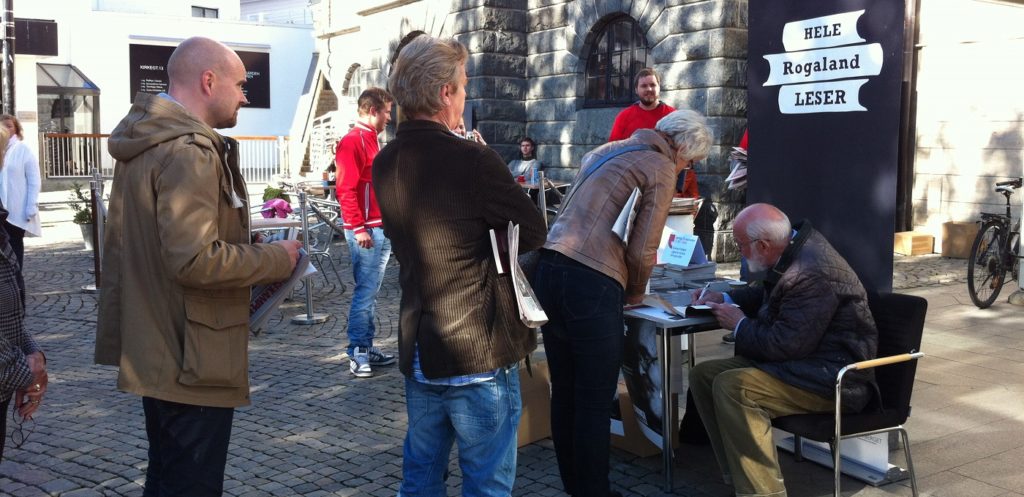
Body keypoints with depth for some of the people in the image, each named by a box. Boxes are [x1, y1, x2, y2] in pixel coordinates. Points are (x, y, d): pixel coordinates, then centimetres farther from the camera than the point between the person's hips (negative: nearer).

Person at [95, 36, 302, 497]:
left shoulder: (143, 144, 13)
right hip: (192, 364, -10)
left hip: (155, 352, 10)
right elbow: (195, 260, -29)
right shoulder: (190, 151, -20)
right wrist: (276, 259, -16)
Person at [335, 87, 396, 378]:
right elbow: (346, 189, -18)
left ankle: (368, 347, 17)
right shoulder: (352, 141, -11)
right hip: (366, 230, -9)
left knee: (371, 291, 11)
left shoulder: (371, 140, 18)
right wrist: (359, 228, -22)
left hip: (381, 228, 9)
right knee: (366, 291, -8)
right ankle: (357, 353, -2)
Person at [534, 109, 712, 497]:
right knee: (595, 400, 3)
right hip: (591, 282, -8)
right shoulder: (662, 169, 0)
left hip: (549, 268, 8)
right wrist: (635, 294, 13)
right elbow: (642, 251, -6)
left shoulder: (606, 150, 23)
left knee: (564, 390, 15)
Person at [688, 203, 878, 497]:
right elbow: (768, 294, 27)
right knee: (703, 374, 0)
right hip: (804, 362, 11)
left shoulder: (812, 274, -26)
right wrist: (726, 299, 13)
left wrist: (740, 325, -11)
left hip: (833, 380, -11)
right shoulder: (795, 249, 6)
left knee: (731, 386, -29)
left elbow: (786, 345, -27)